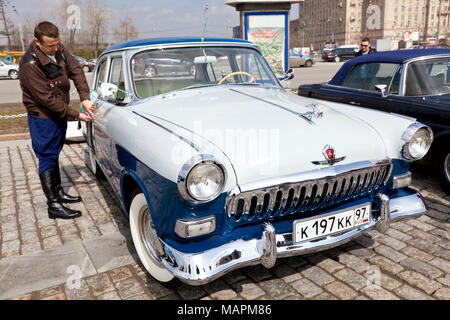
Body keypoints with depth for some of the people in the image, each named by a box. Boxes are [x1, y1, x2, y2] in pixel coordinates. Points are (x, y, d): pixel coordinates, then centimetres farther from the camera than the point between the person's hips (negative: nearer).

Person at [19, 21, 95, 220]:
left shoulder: (59, 49, -4)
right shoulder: (30, 65, -27)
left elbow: (75, 71, -2)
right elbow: (47, 99, -26)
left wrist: (85, 98, -15)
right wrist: (75, 115, -23)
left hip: (59, 114, 8)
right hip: (43, 117, -8)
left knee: (54, 155, 19)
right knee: (47, 158, -1)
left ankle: (58, 192, 33)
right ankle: (54, 206, 6)